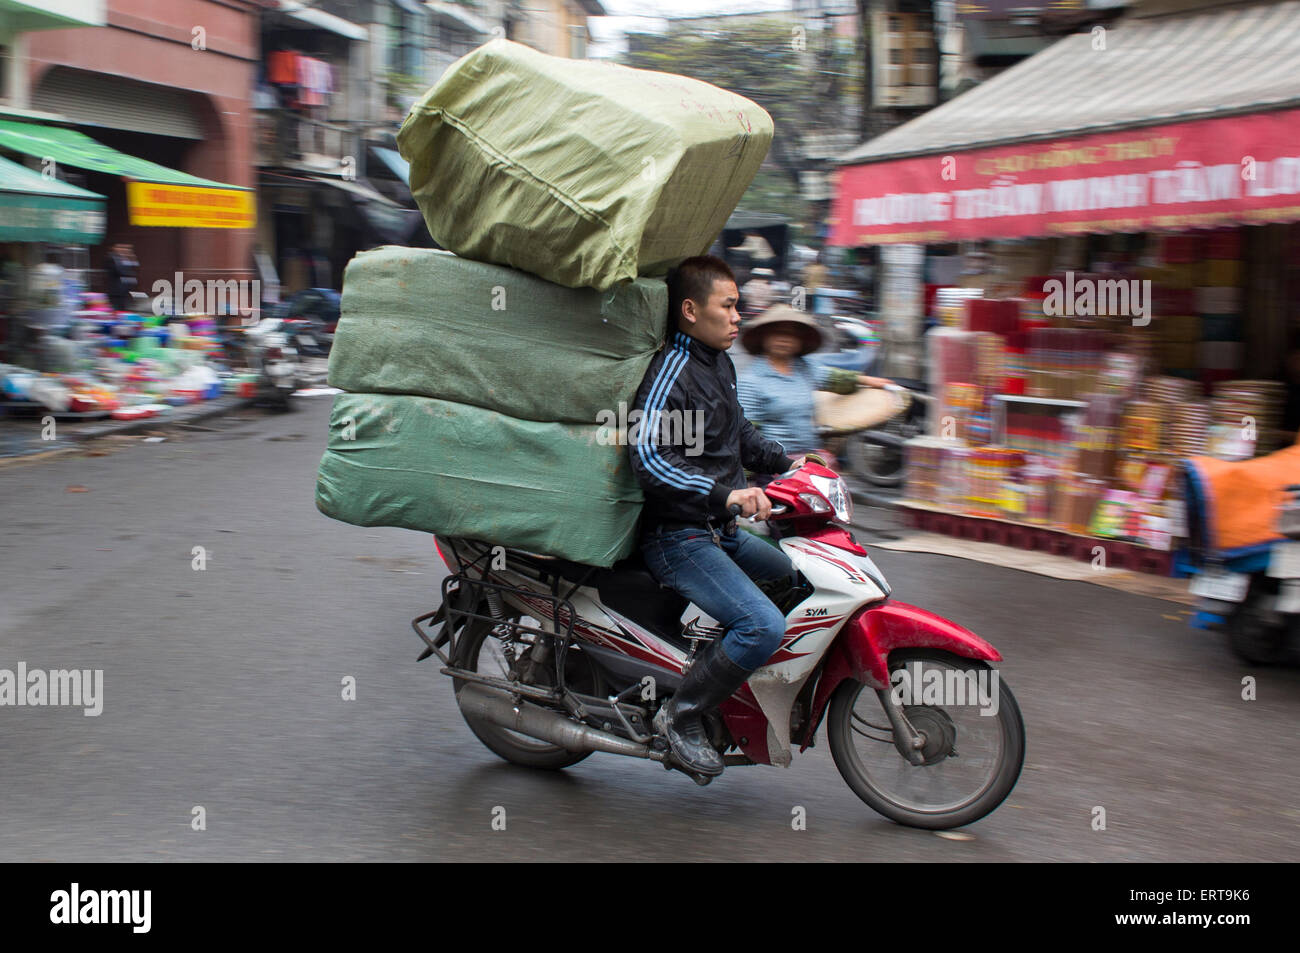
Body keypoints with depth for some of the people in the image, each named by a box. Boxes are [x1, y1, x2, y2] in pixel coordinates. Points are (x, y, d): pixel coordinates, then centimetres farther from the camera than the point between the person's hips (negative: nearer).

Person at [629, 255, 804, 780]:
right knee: (763, 625, -25)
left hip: (719, 533, 10)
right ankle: (681, 716, -7)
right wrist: (725, 494, -36)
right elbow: (647, 456, -30)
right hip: (678, 538, -10)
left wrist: (785, 462, 17)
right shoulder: (673, 368, -17)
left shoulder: (719, 363, 13)